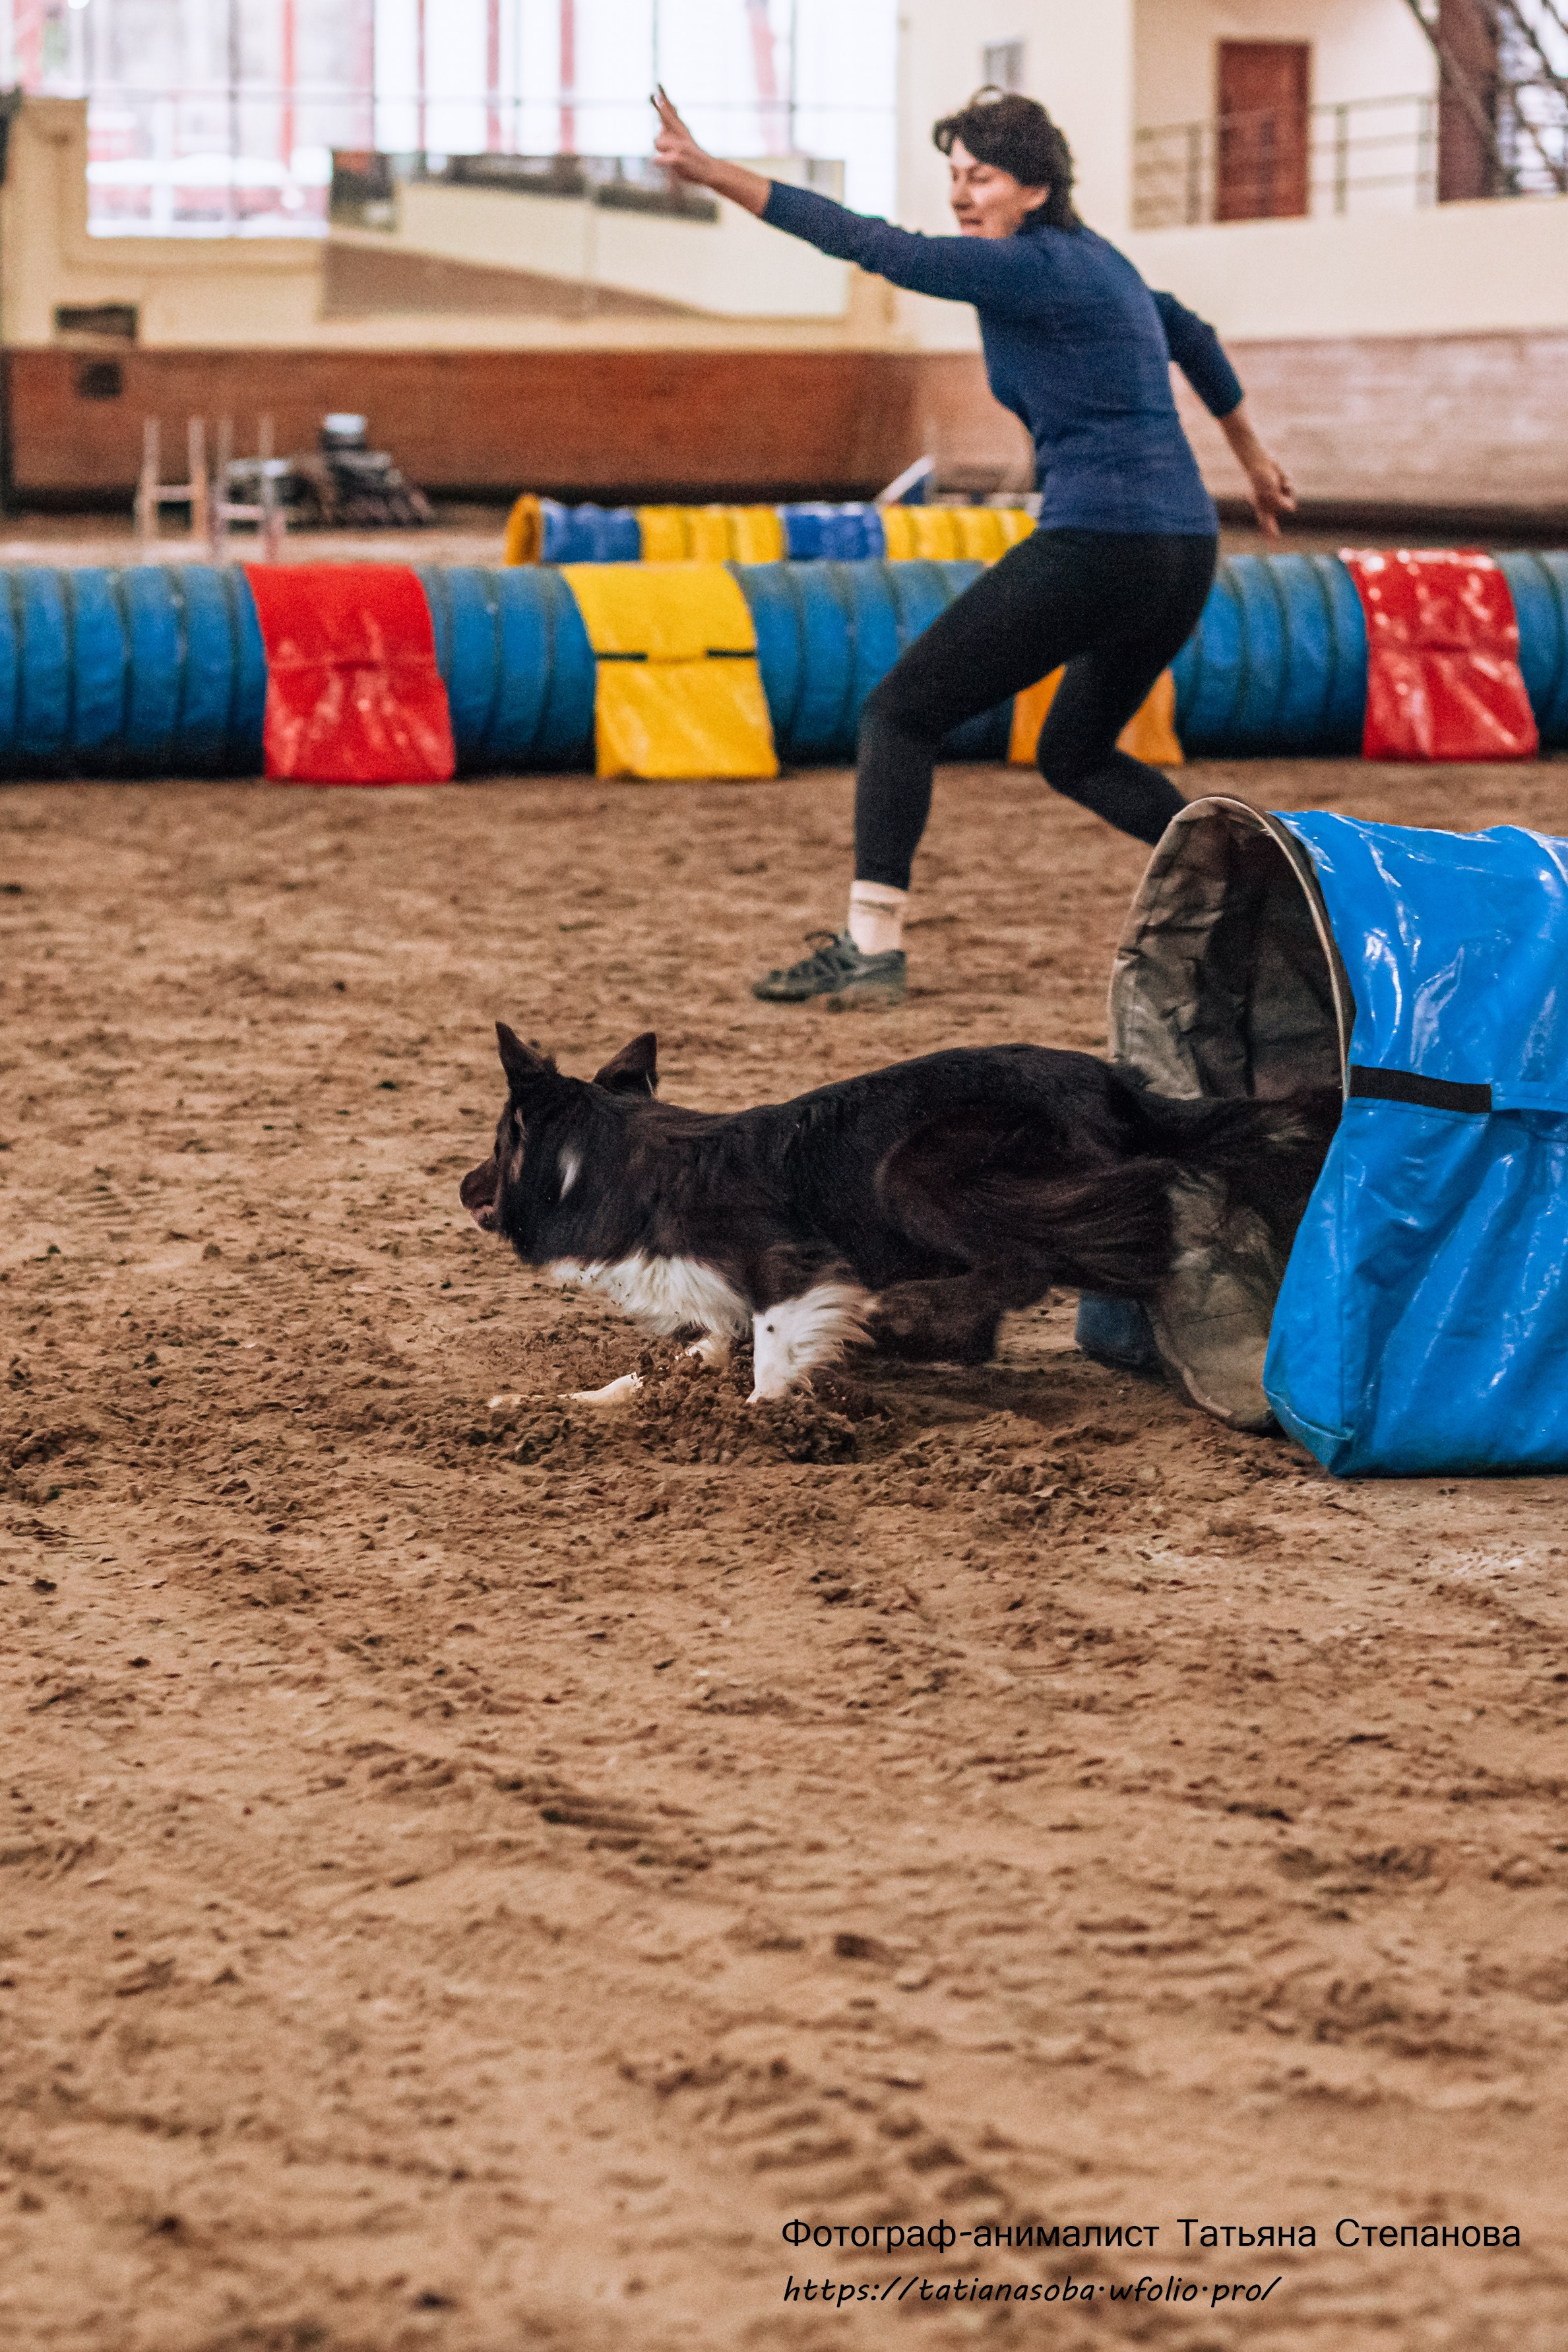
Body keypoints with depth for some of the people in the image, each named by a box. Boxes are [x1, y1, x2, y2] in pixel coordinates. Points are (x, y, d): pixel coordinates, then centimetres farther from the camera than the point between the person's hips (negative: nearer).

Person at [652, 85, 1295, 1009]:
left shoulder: (1034, 267, -11)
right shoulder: (1095, 258, 16)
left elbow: (877, 247, -19)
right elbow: (1190, 336, 32)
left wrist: (715, 173, -21)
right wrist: (1254, 459, 47)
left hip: (1097, 544, -10)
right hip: (1185, 551, 10)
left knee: (902, 714, -2)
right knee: (1076, 754, 27)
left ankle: (871, 945, -9)